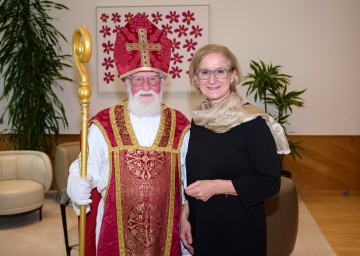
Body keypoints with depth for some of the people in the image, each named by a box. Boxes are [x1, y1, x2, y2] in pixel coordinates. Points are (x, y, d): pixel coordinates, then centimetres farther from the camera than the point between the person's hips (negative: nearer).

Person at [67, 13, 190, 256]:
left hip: (166, 230, 1)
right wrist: (78, 188, -20)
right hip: (116, 230, 0)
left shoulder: (180, 125, 1)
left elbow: (189, 178, 7)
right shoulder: (103, 124, -2)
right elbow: (86, 171, 0)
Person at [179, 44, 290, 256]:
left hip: (240, 229, -5)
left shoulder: (252, 123, -15)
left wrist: (216, 186, -20)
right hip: (200, 225, 5)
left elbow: (270, 182, -16)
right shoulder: (197, 121, 2)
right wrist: (184, 216, 4)